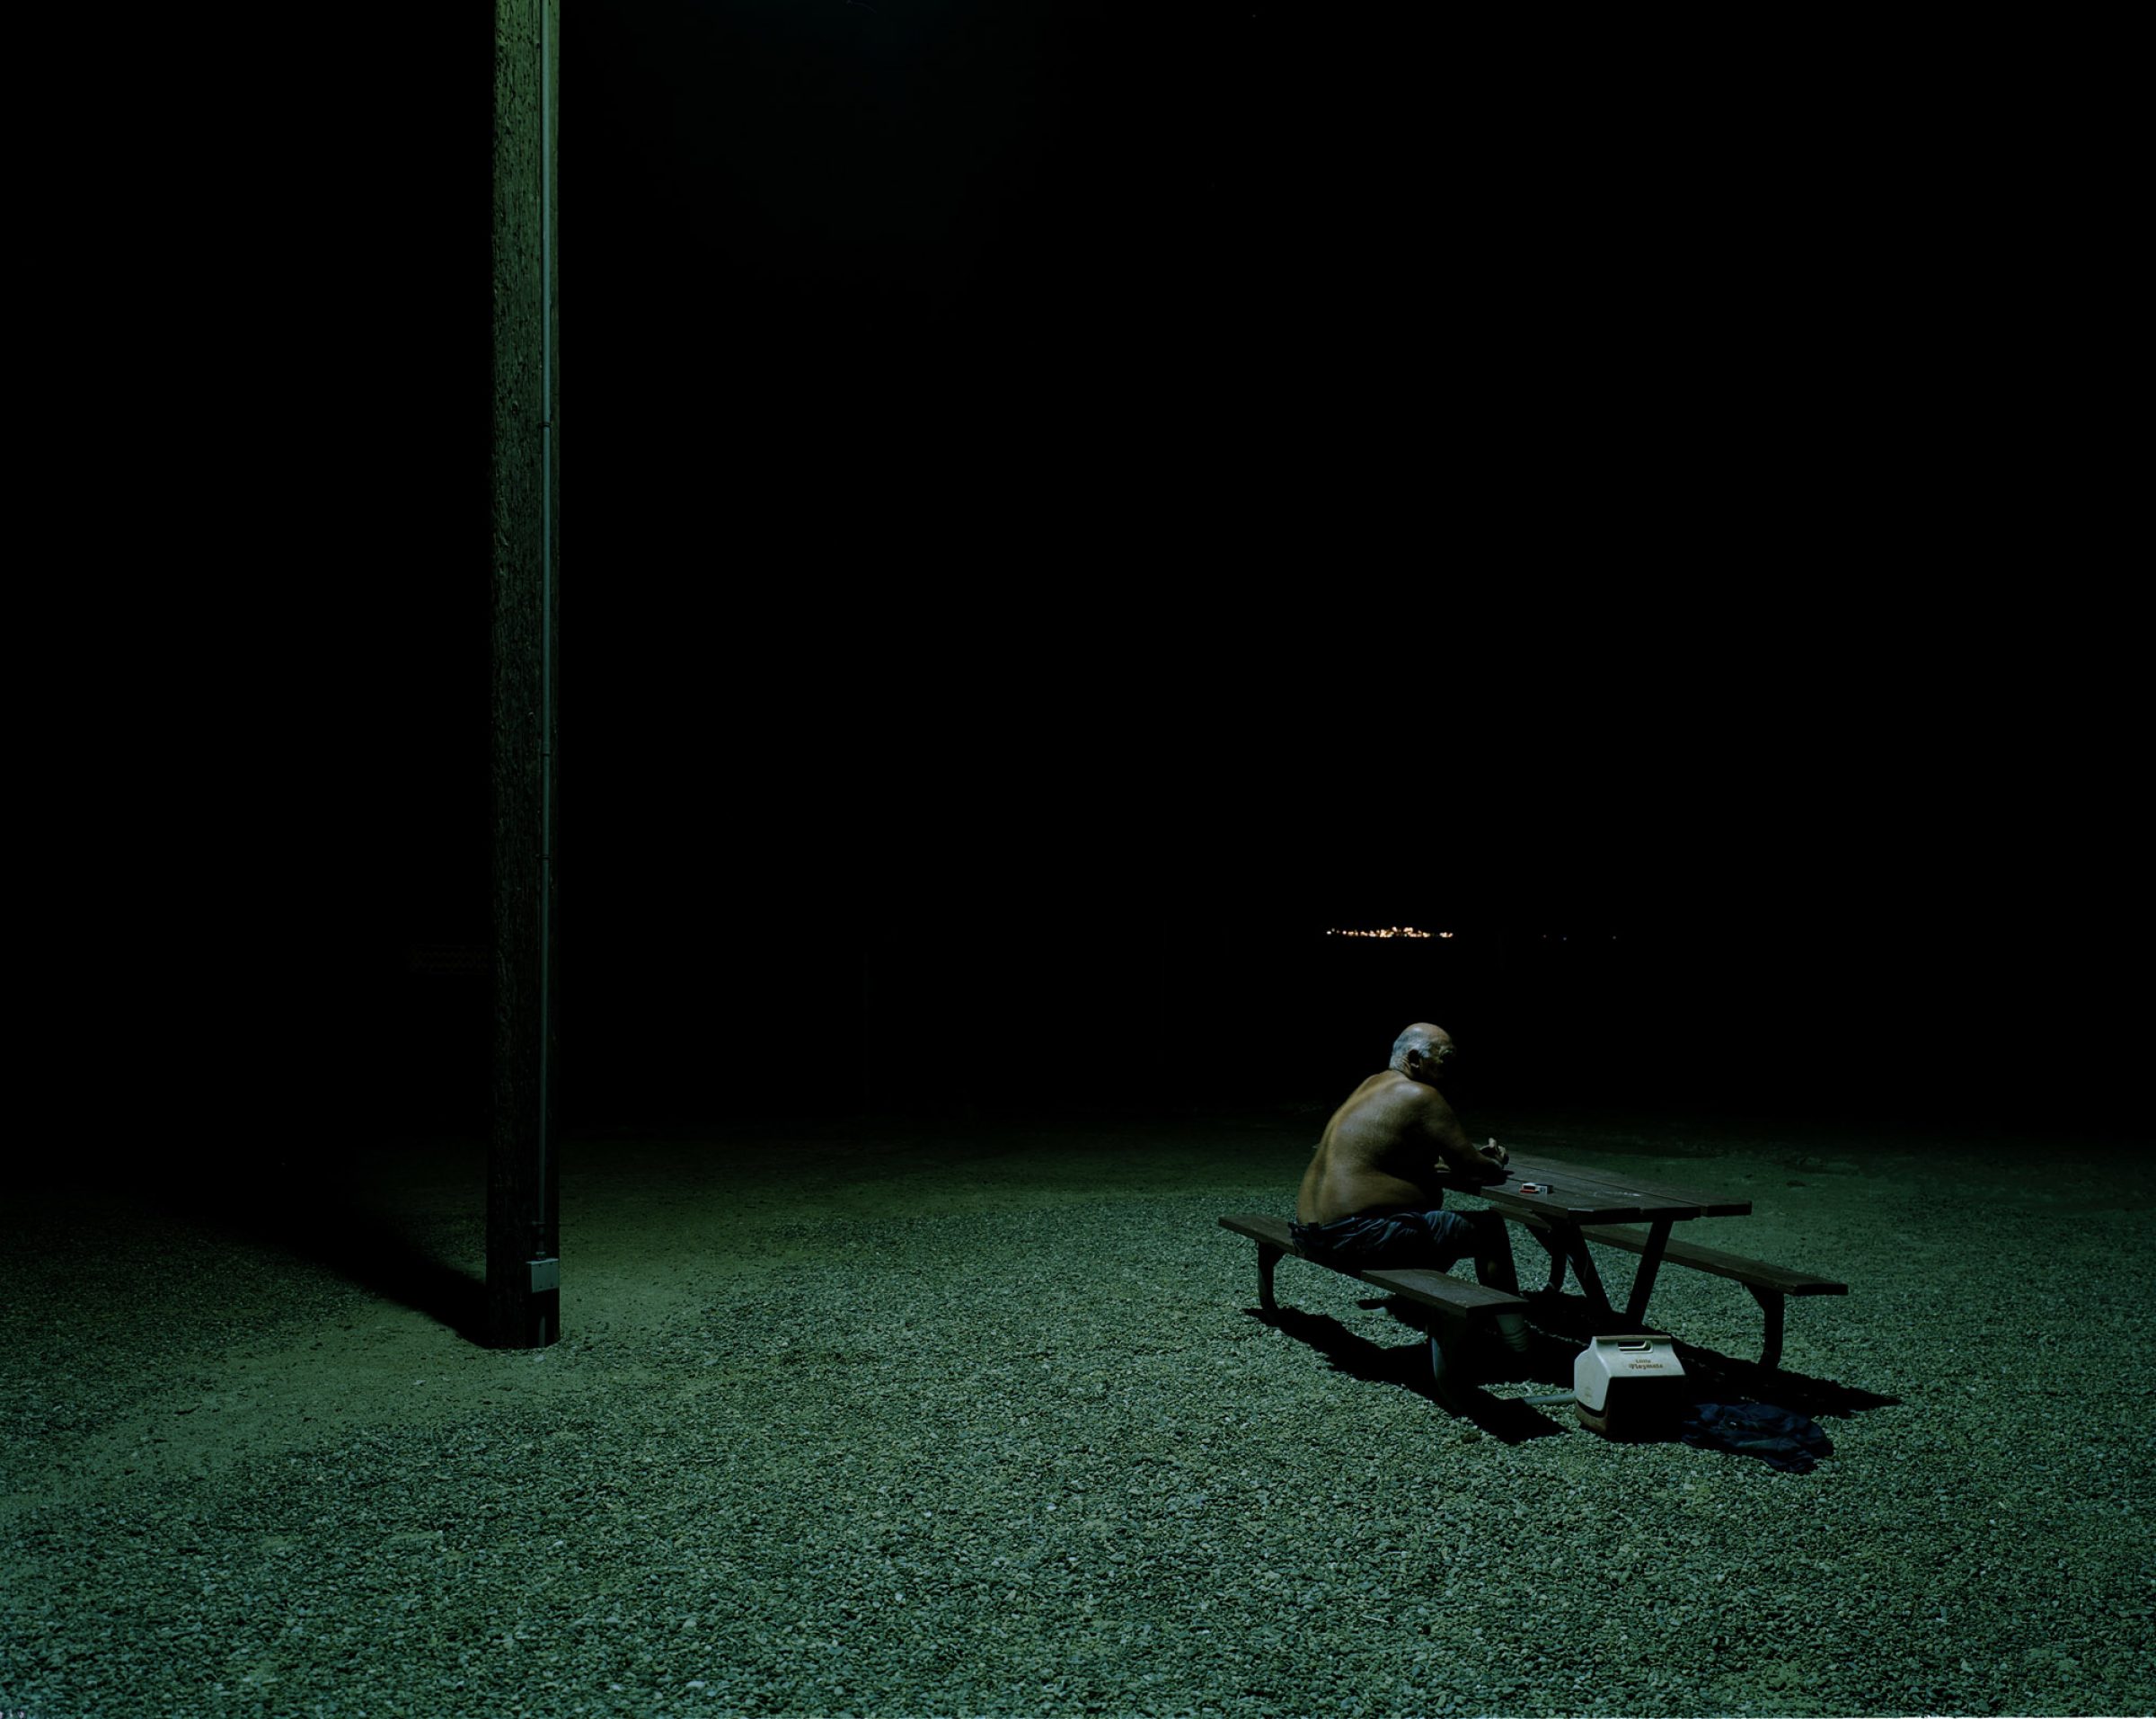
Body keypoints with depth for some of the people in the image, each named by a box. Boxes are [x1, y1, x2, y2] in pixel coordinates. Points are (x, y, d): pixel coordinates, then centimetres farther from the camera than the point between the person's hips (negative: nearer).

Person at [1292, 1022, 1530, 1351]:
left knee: (1433, 1207, 32)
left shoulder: (1373, 1085, 17)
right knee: (1490, 1228, 2)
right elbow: (1469, 1167, -10)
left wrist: (1477, 1155, 16)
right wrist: (1496, 1169, 12)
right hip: (1360, 1237, -10)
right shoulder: (1419, 1096, -11)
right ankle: (1516, 1343, 12)